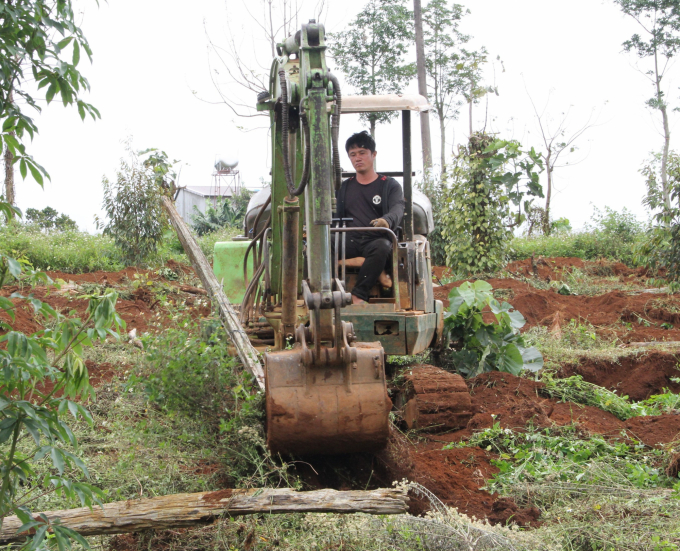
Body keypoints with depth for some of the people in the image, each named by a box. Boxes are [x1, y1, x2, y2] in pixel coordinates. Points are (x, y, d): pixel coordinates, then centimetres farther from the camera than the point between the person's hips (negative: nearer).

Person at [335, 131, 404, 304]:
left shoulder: (390, 185, 12)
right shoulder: (345, 188, 24)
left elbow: (397, 210, -6)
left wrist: (387, 220, -32)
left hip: (376, 240, -3)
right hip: (349, 243, 3)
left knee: (381, 248, -41)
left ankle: (358, 296, -35)